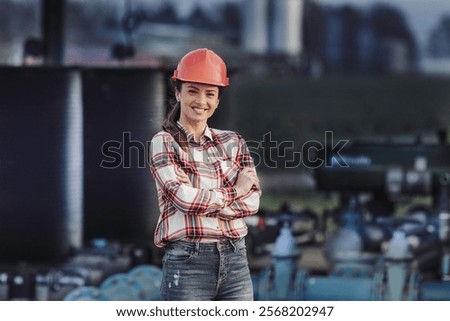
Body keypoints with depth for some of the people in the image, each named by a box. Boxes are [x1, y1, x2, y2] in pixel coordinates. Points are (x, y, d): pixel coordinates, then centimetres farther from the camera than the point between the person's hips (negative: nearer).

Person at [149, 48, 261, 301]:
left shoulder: (233, 143, 13)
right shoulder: (164, 143, 2)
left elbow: (252, 200, 2)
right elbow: (182, 196, -12)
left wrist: (201, 202, -9)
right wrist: (233, 191, -1)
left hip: (235, 260, 4)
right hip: (188, 261, -4)